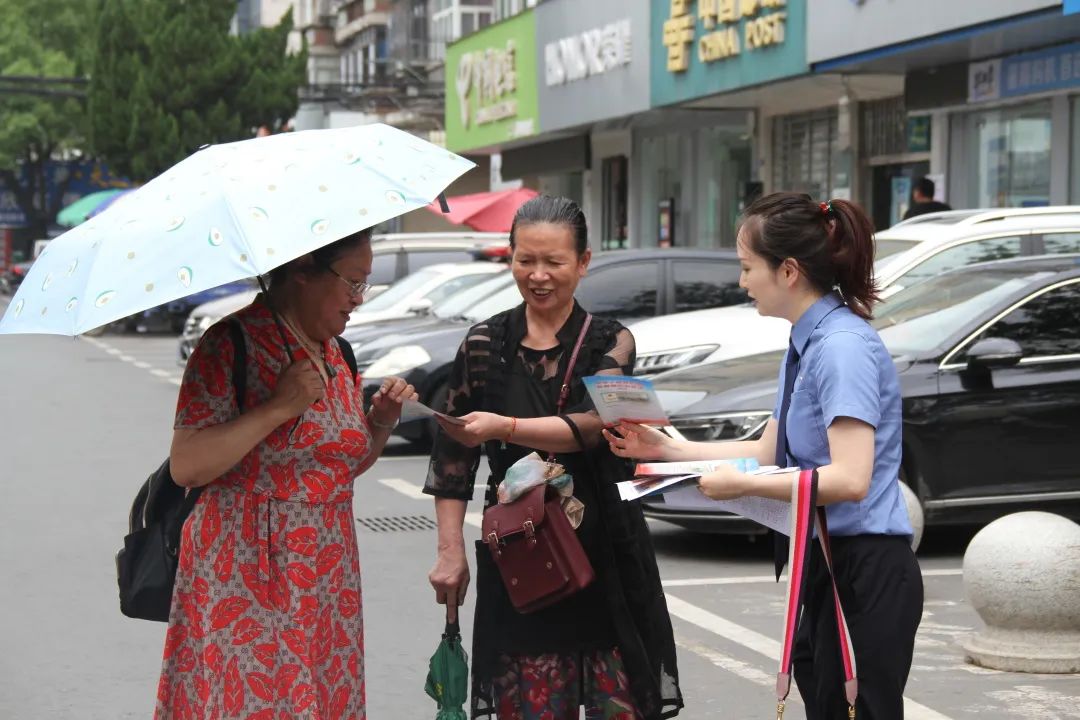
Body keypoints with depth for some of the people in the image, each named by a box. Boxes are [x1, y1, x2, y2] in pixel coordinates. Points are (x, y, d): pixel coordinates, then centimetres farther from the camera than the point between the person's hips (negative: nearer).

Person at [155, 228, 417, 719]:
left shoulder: (332, 352, 11)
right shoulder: (231, 345, -11)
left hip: (326, 582, 7)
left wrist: (381, 421, 3)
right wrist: (277, 409, -22)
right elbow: (185, 466, -18)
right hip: (244, 580, -7)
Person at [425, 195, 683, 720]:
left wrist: (504, 427, -29)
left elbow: (592, 425, -15)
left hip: (604, 555, -1)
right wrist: (450, 551, 3)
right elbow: (451, 457, 9)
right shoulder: (484, 345, 6)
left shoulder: (610, 342, 3)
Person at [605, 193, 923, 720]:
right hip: (826, 566, 10)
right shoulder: (807, 342, 12)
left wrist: (743, 485, -20)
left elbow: (850, 479, -24)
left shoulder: (843, 345, -17)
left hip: (864, 573, -10)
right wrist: (666, 449, 15)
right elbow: (770, 453, 19)